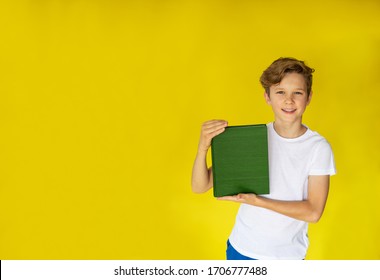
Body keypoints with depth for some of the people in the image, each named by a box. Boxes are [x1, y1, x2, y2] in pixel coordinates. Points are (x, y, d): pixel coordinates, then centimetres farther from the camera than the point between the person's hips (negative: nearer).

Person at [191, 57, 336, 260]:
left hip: (289, 254, -1)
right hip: (241, 250, 1)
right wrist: (203, 147, -30)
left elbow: (313, 212, -17)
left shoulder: (318, 148, -13)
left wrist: (256, 201, -26)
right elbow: (199, 187, -12)